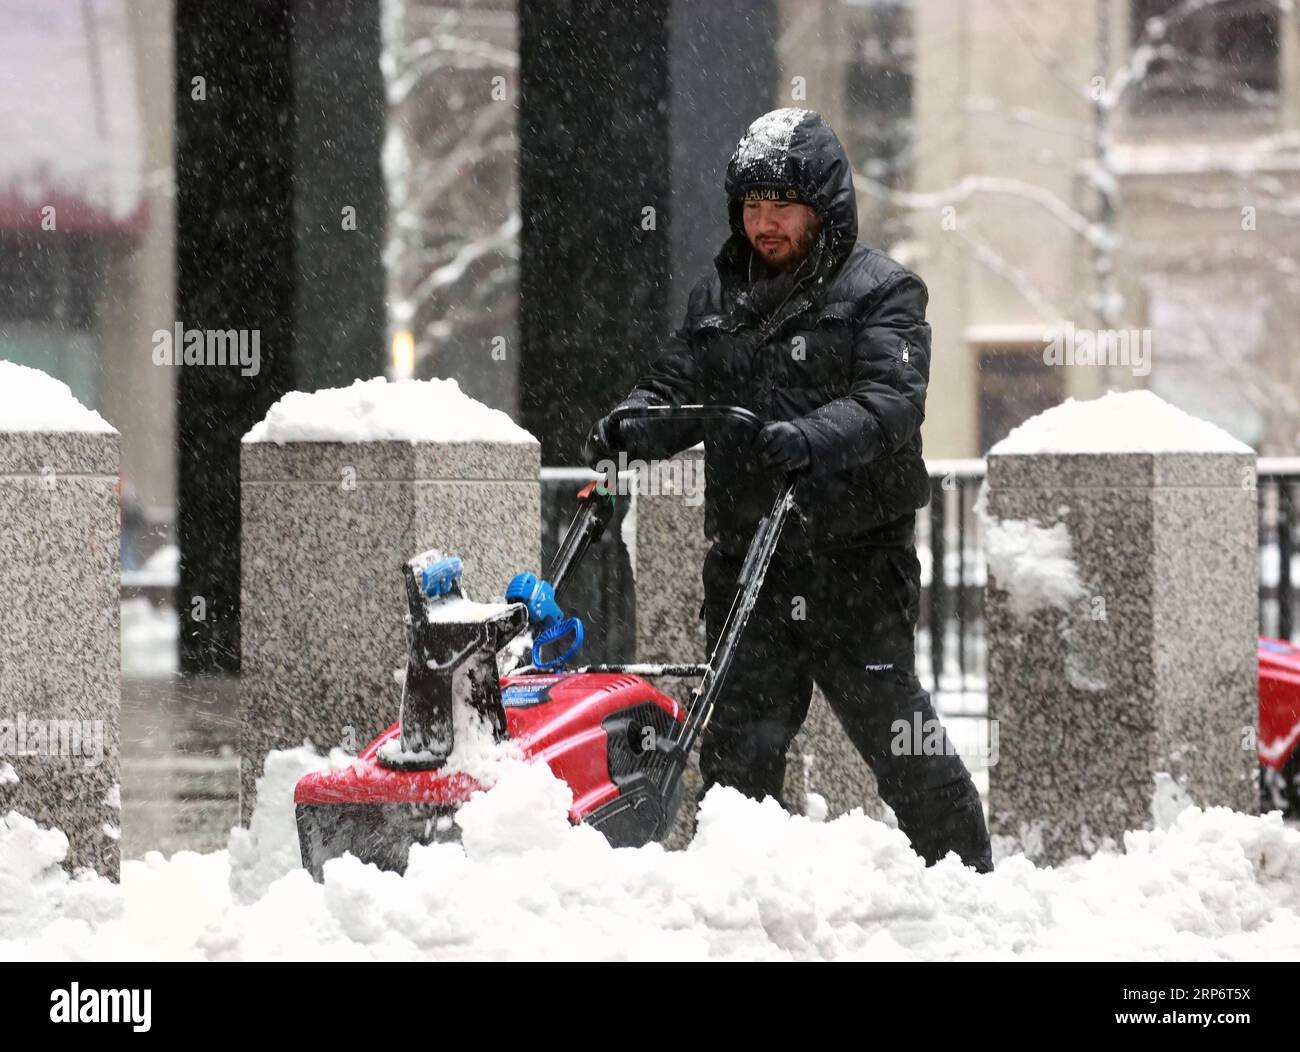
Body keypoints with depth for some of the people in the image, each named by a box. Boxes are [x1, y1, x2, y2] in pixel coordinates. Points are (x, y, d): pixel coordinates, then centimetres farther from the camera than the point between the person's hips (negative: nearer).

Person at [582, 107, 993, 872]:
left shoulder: (881, 292, -2)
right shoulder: (718, 297, 16)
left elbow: (891, 403, -16)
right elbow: (678, 388, 16)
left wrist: (812, 439, -34)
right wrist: (630, 427, -7)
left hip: (857, 558, -5)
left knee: (893, 728, -2)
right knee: (739, 739, 6)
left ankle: (968, 871, 11)